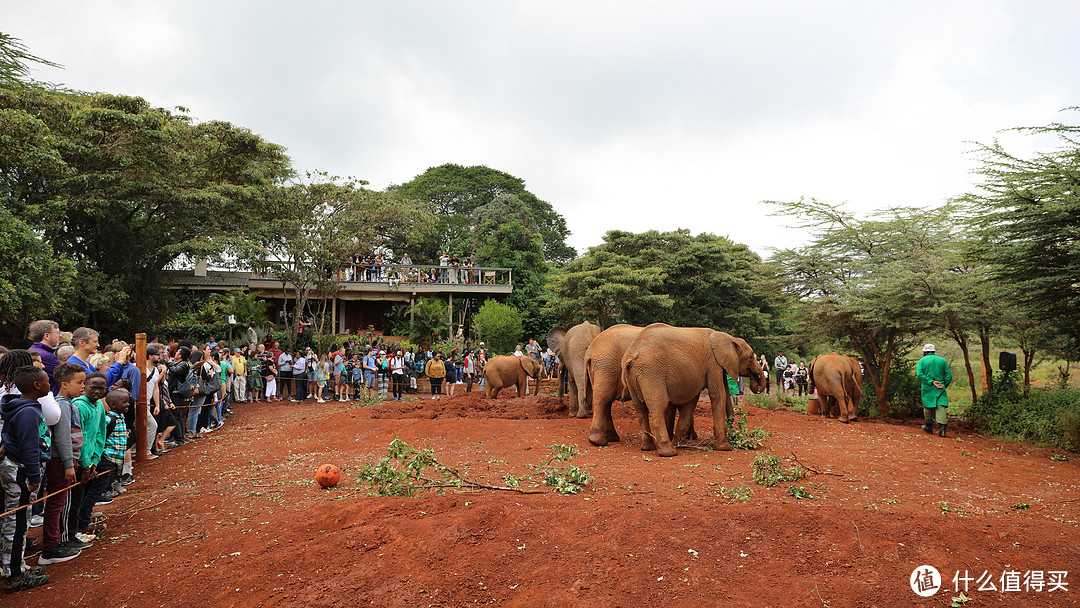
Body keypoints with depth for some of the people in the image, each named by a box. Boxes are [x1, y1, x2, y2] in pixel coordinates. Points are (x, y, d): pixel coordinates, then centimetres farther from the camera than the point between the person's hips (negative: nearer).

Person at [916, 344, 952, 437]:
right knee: (941, 406, -3)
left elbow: (919, 374, -13)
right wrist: (944, 385, 10)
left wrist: (931, 382, -14)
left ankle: (929, 427, 21)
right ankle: (942, 428, -16)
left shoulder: (921, 361, 3)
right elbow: (949, 375, 2)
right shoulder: (943, 360, 8)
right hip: (940, 390, 1)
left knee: (928, 407, 11)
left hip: (927, 388, -1)